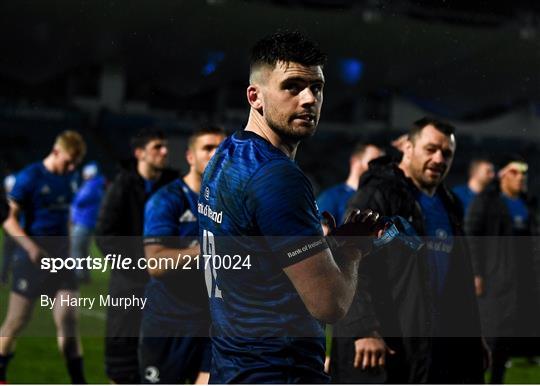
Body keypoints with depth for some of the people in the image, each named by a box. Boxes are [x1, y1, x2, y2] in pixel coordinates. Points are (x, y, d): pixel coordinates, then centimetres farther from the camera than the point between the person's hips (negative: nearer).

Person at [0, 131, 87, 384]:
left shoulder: (70, 178, 7)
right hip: (32, 261, -5)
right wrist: (31, 247, -24)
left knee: (68, 319, 1)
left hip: (61, 259, 5)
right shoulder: (30, 177, -11)